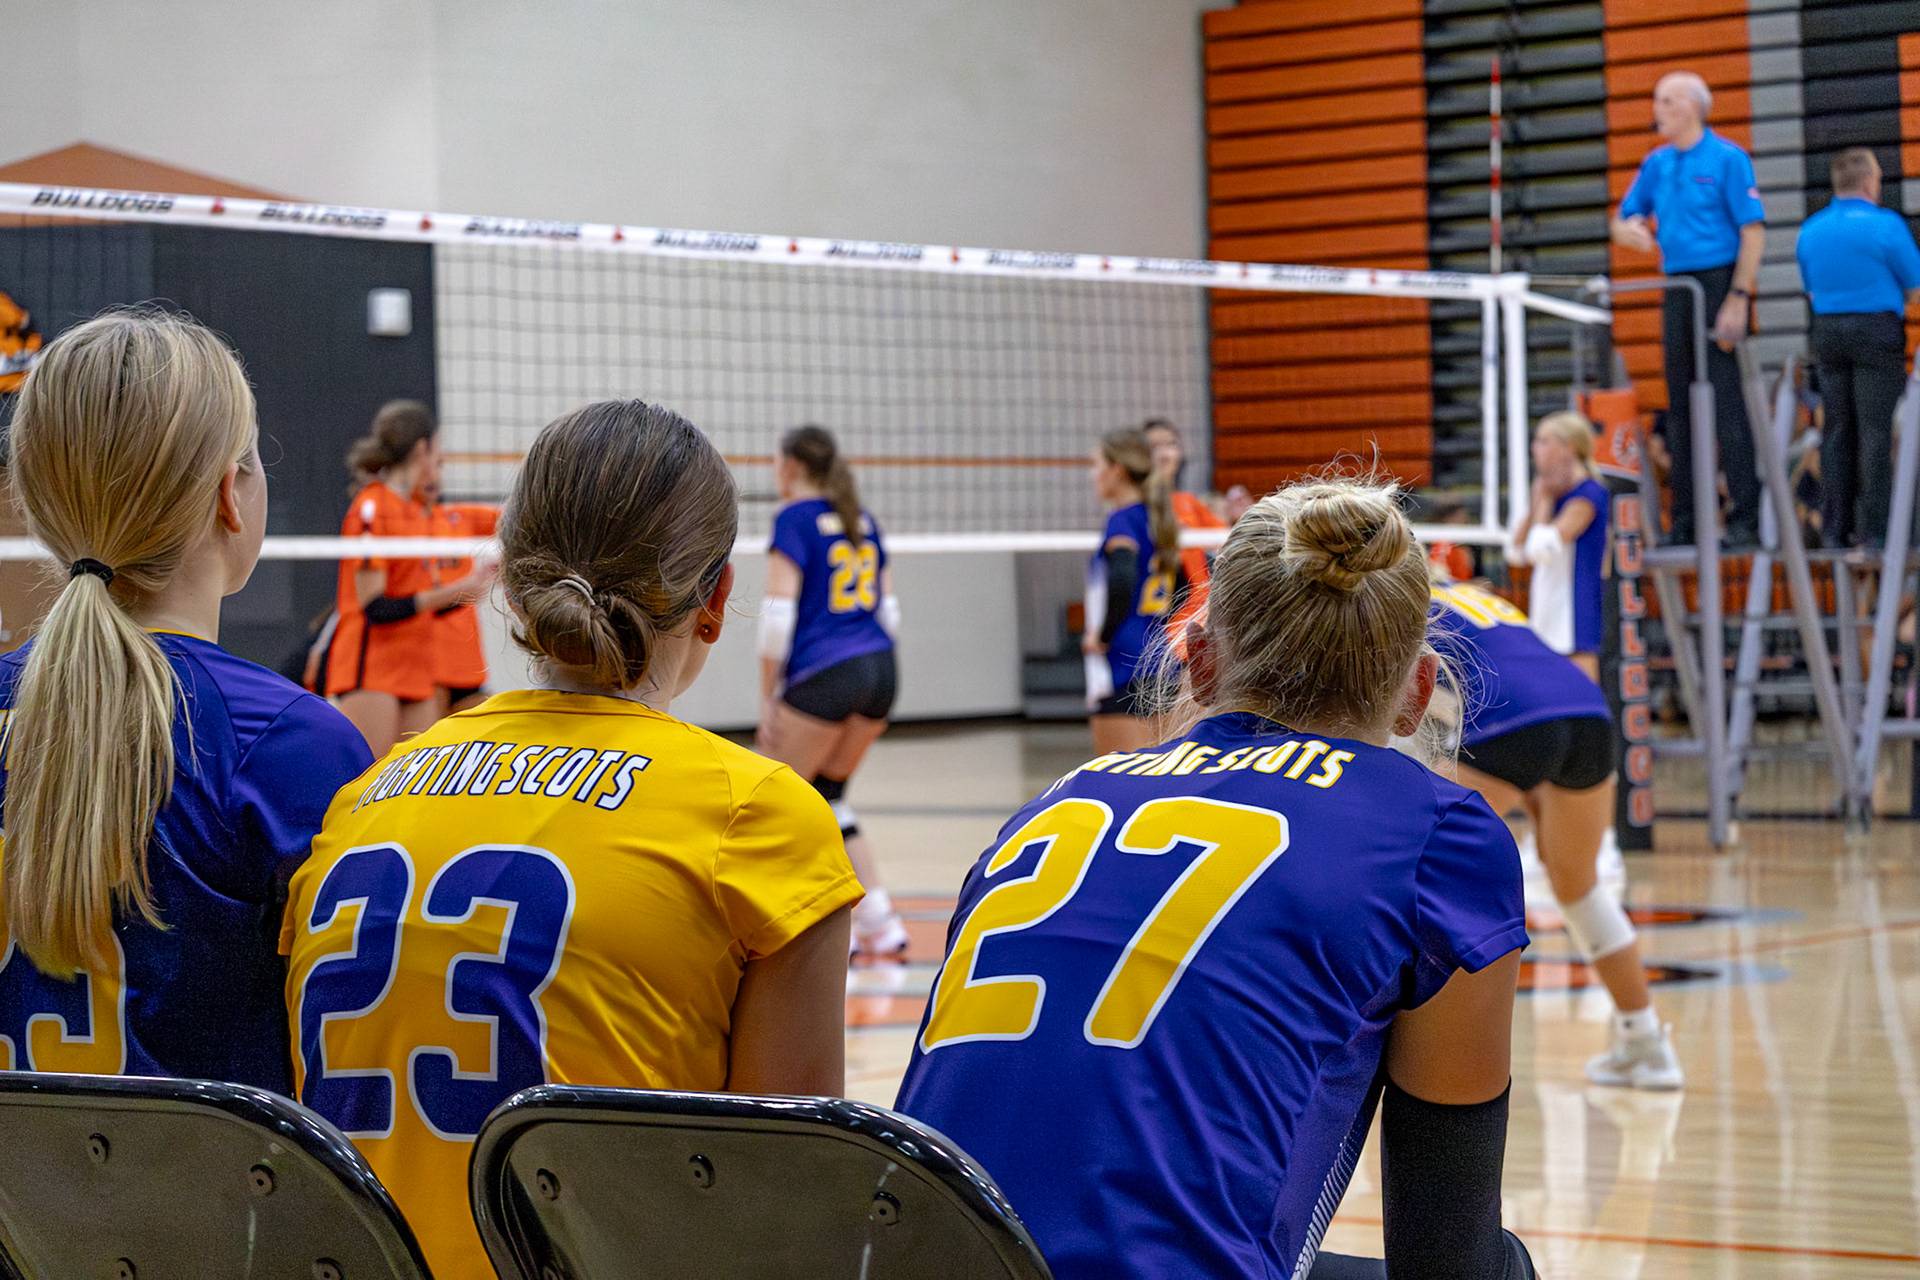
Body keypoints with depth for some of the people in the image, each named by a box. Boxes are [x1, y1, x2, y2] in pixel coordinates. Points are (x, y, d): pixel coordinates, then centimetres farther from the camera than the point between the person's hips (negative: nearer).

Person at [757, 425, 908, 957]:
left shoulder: (794, 520, -5)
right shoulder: (862, 521, 15)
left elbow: (779, 614, -12)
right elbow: (888, 609, 16)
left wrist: (768, 696, -7)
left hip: (822, 674, -7)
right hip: (880, 672, 7)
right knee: (825, 797, 20)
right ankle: (880, 921, 11)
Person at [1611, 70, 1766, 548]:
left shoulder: (1727, 159, -5)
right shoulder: (1657, 164, 14)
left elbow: (1753, 233, -10)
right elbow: (1623, 220, 21)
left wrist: (1738, 299, -17)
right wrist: (1630, 230, -5)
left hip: (1719, 283, -7)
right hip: (1677, 289, 7)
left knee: (1727, 402, -9)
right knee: (1680, 405, 7)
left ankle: (1745, 520, -7)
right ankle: (1685, 522, 11)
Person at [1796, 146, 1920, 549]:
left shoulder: (1810, 230, 8)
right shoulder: (1886, 225, -8)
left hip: (1826, 331, 5)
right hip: (1877, 330, -5)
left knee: (1837, 429, 8)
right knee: (1876, 430, -3)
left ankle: (1835, 527, 7)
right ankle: (1874, 527, -5)